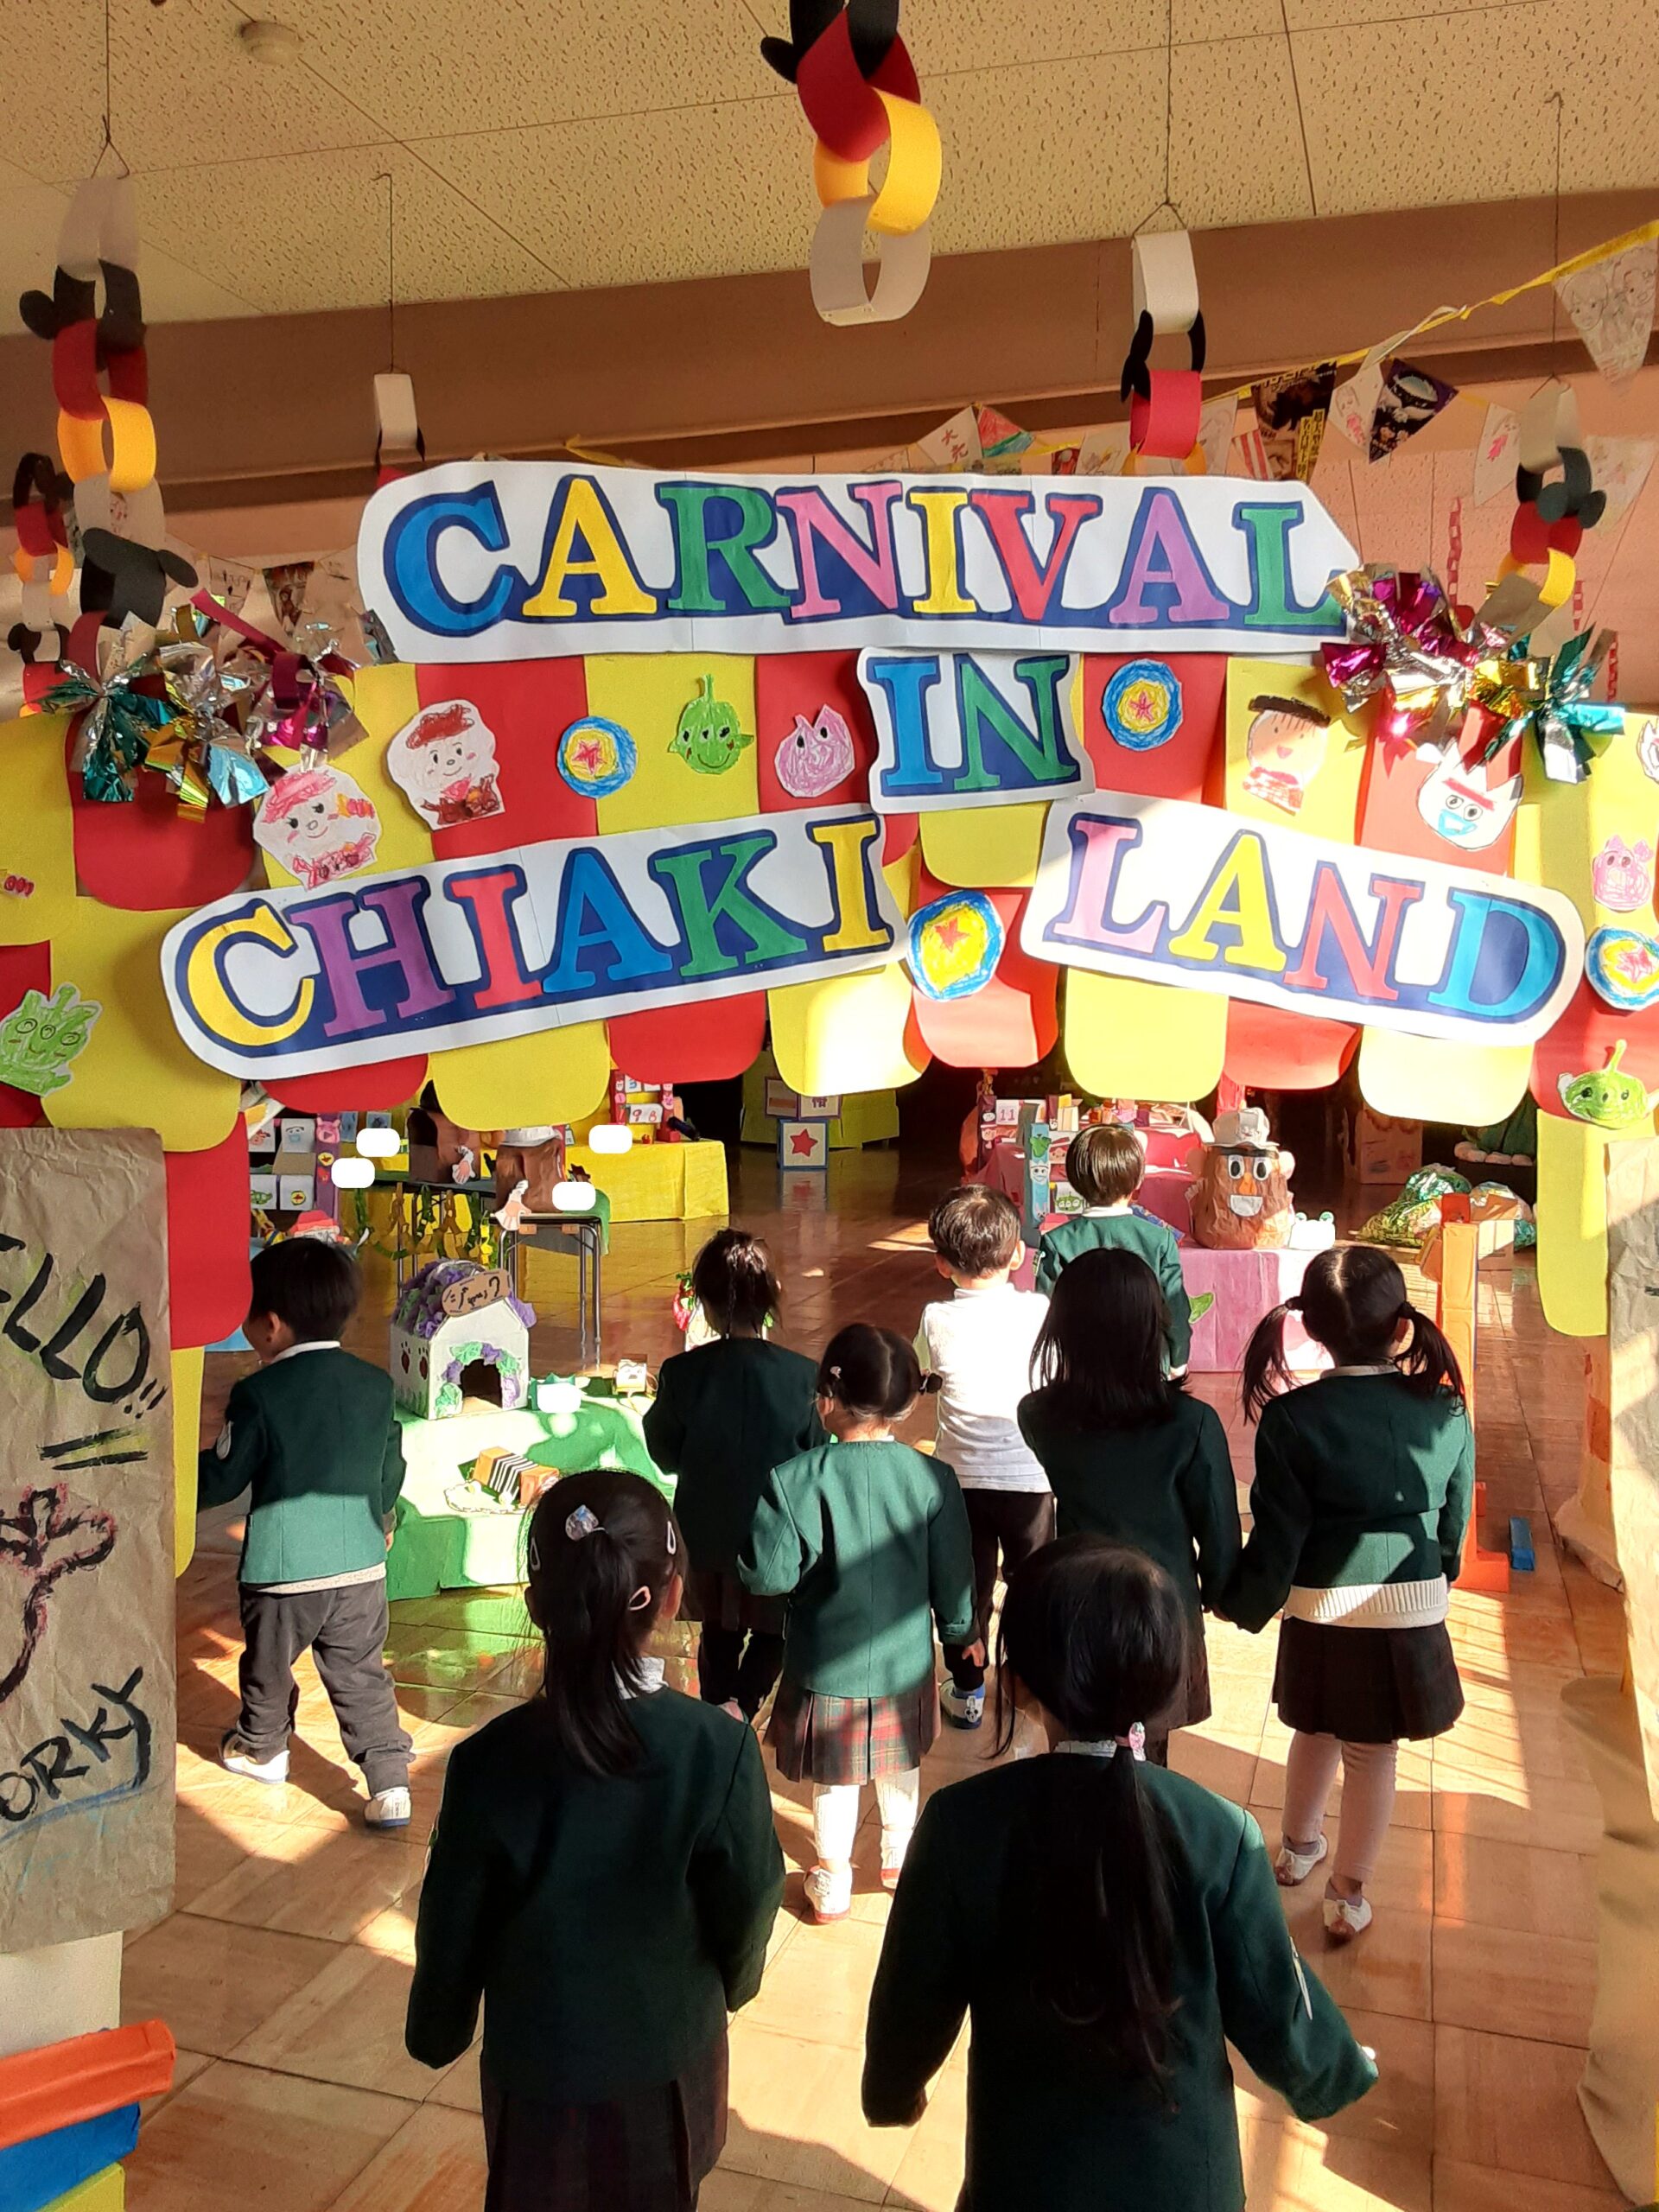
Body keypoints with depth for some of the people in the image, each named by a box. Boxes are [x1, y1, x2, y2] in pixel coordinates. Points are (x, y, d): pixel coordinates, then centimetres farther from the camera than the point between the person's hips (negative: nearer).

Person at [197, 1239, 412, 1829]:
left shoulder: (259, 1393, -15)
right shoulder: (375, 1384, 0)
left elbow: (223, 1477, -7)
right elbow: (391, 1472, 10)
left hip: (282, 1568, -3)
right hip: (361, 1563, 3)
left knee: (268, 1667, 22)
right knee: (363, 1676, 11)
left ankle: (260, 1748, 44)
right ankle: (390, 1784, 6)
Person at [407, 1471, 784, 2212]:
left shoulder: (488, 1762, -25)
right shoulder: (720, 1748, -26)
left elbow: (451, 1927, -11)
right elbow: (751, 1903, -11)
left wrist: (434, 2033, 9)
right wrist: (729, 1986, 11)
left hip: (538, 2063, 0)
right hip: (671, 2054, 0)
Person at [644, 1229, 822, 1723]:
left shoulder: (681, 1373, -17)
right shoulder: (801, 1375, -18)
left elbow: (666, 1457, -4)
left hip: (707, 1533, 2)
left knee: (720, 1634, 23)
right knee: (772, 1630, 19)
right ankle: (741, 1705, -4)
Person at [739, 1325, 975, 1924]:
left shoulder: (793, 1480, -22)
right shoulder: (933, 1478, -15)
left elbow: (769, 1575, -19)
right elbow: (953, 1576, -6)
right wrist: (961, 1632, 12)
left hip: (827, 1666, -2)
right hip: (905, 1663, 2)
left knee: (834, 1778, 18)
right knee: (901, 1763, 27)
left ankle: (832, 1884, 32)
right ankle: (900, 1854, 46)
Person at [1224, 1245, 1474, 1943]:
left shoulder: (1292, 1418, -18)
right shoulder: (1445, 1413, -10)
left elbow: (1277, 1535, -13)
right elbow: (1454, 1525, 2)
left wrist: (1244, 1606, 4)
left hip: (1320, 1608, 0)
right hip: (1412, 1610, 1)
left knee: (1316, 1730, 23)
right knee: (1374, 1751, 14)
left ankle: (1298, 1848, 44)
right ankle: (1348, 1898, 27)